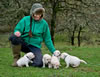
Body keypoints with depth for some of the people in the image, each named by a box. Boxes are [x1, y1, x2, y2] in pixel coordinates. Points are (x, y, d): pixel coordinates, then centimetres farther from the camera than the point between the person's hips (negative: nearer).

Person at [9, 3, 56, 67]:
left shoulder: (44, 24, 0)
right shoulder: (25, 19, -3)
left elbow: (47, 40, 6)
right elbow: (17, 29, -4)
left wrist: (54, 52, 3)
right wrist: (17, 32, -30)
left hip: (35, 47, 0)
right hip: (23, 43, 0)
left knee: (39, 63, -28)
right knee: (13, 37, -32)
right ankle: (16, 58, -10)